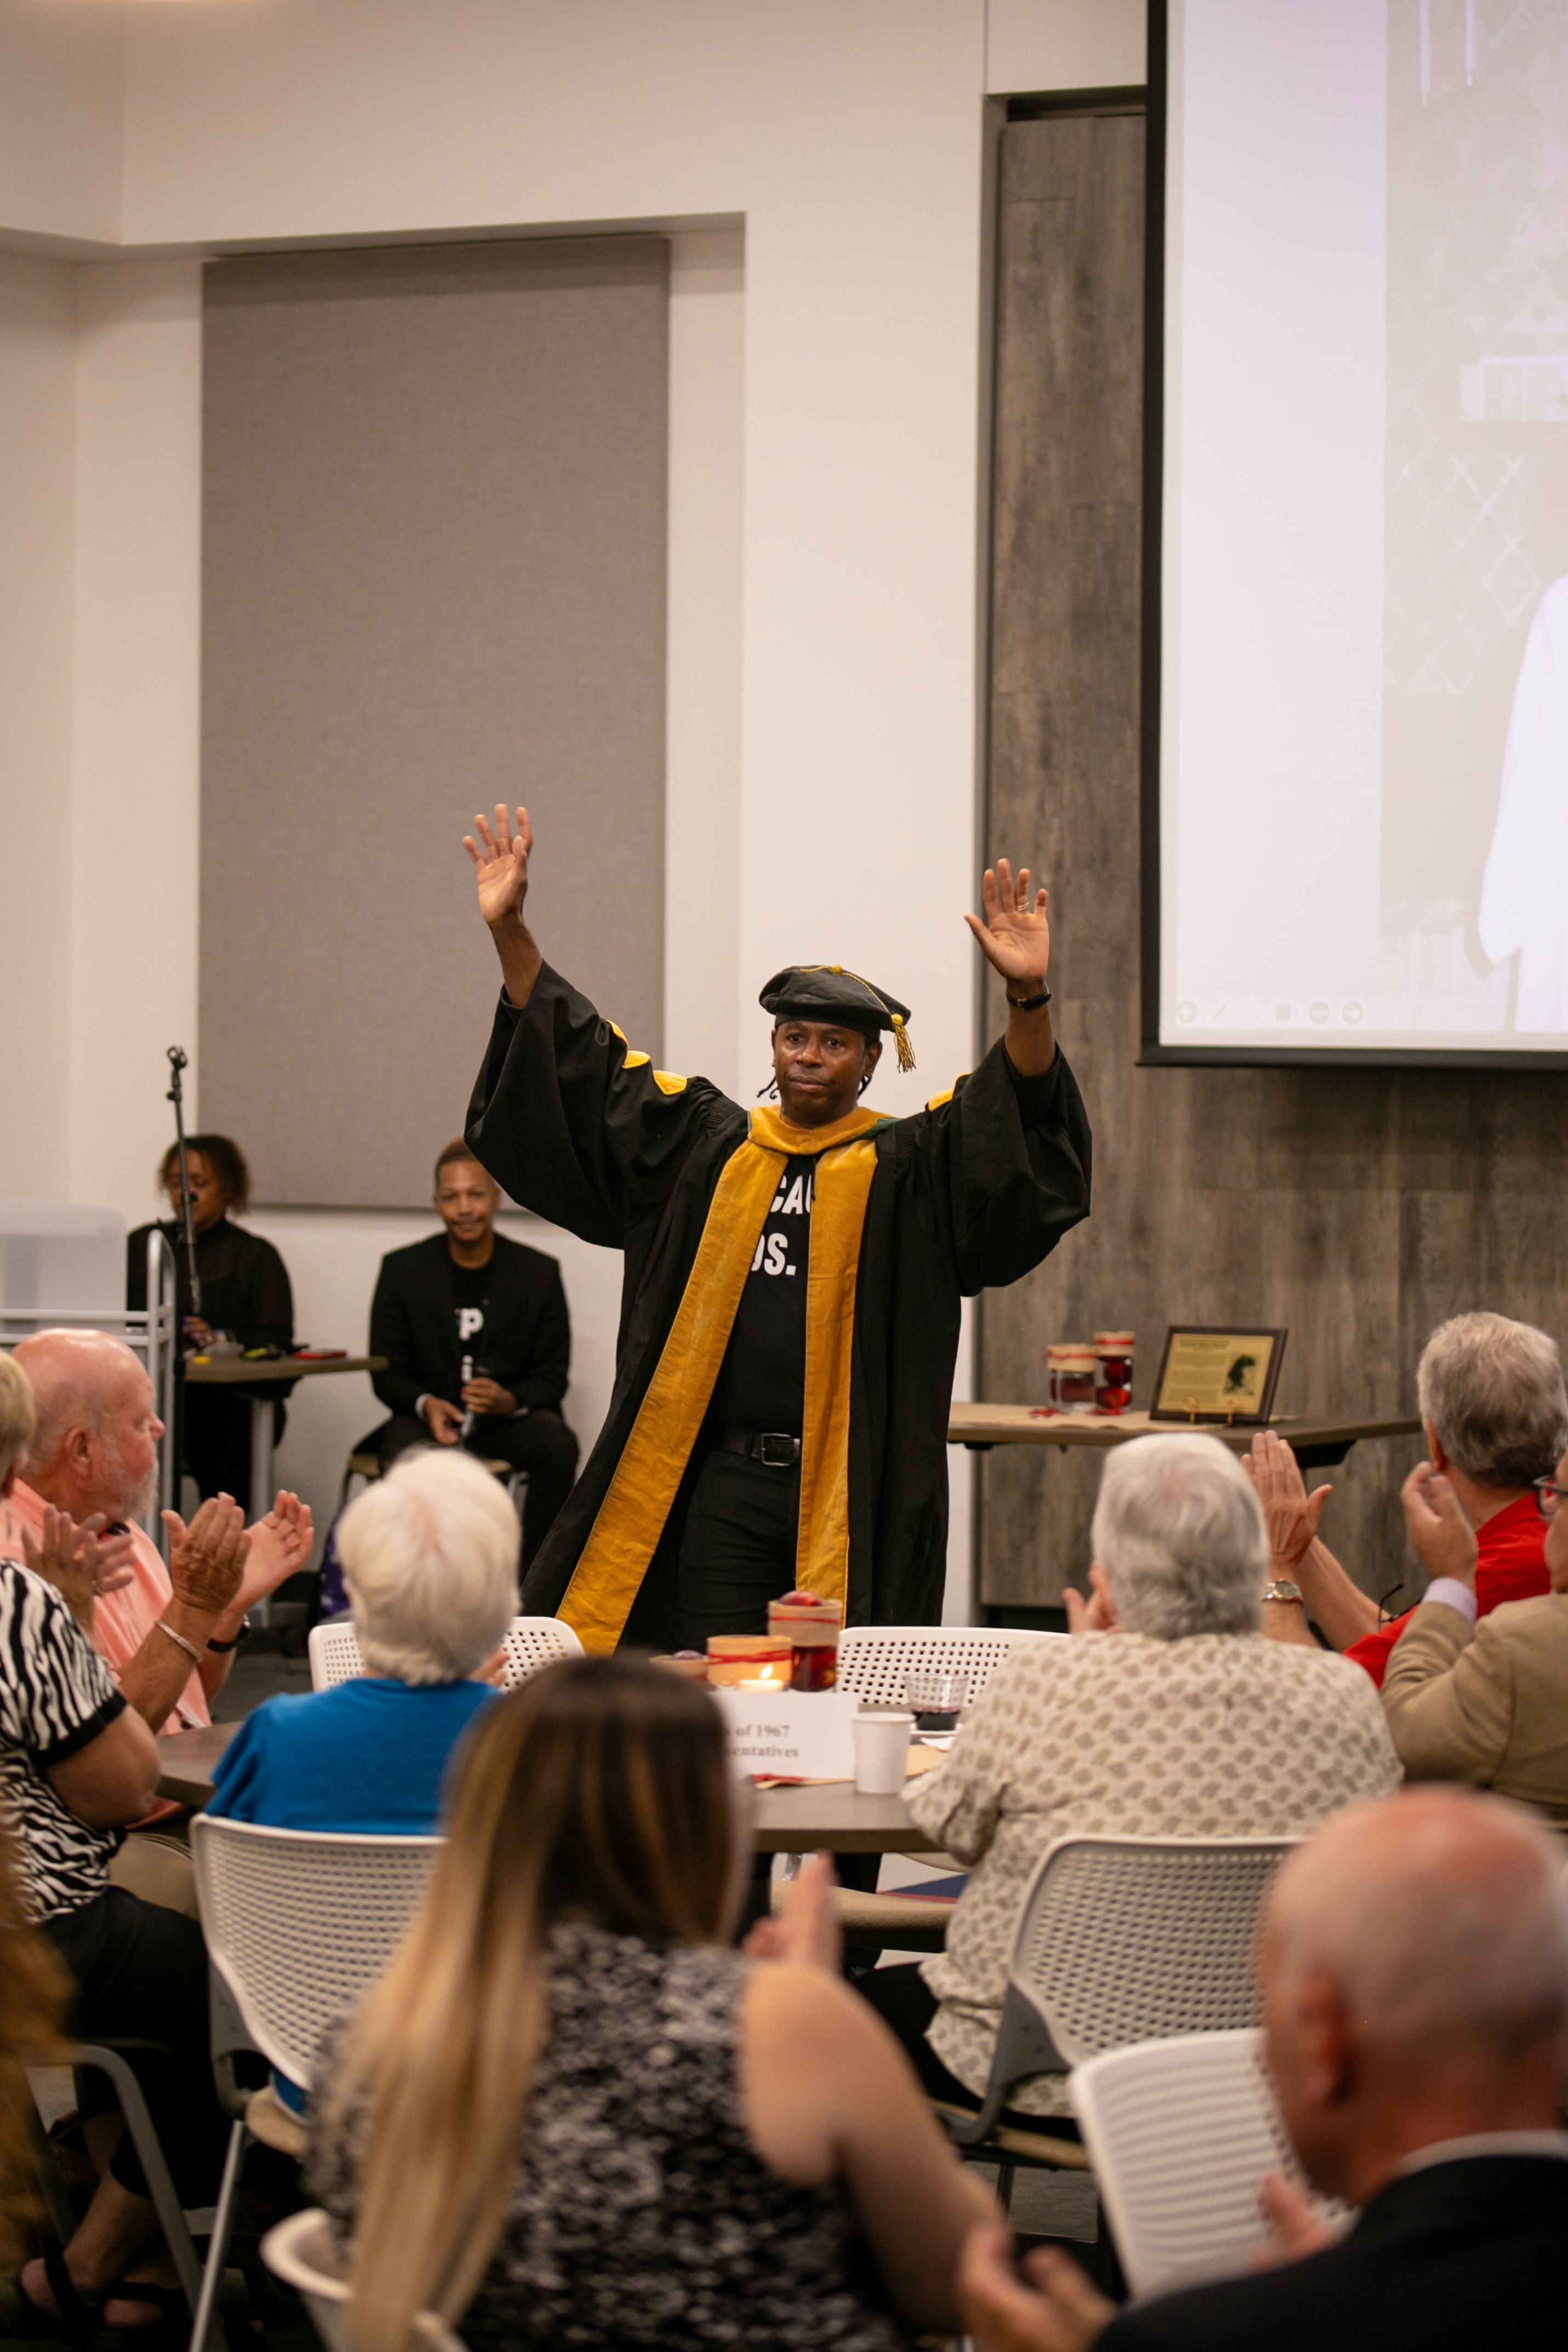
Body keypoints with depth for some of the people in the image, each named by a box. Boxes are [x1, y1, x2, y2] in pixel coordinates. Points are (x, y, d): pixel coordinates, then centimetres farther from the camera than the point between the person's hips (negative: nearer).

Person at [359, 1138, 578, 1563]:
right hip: (428, 1416, -1)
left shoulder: (539, 1273, 3)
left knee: (558, 1445, -31)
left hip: (510, 1417, 1)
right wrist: (425, 1404, -18)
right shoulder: (403, 1270, 4)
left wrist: (511, 1400, -19)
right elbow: (387, 1374, 4)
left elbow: (553, 1378, 3)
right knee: (406, 1455, -35)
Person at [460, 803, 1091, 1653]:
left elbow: (1023, 1118, -12)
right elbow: (576, 1065, 13)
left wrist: (1028, 997, -30)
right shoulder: (703, 1144, 11)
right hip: (721, 1485, 2)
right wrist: (510, 931, 5)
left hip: (850, 1494, -2)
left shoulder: (907, 1168, 3)